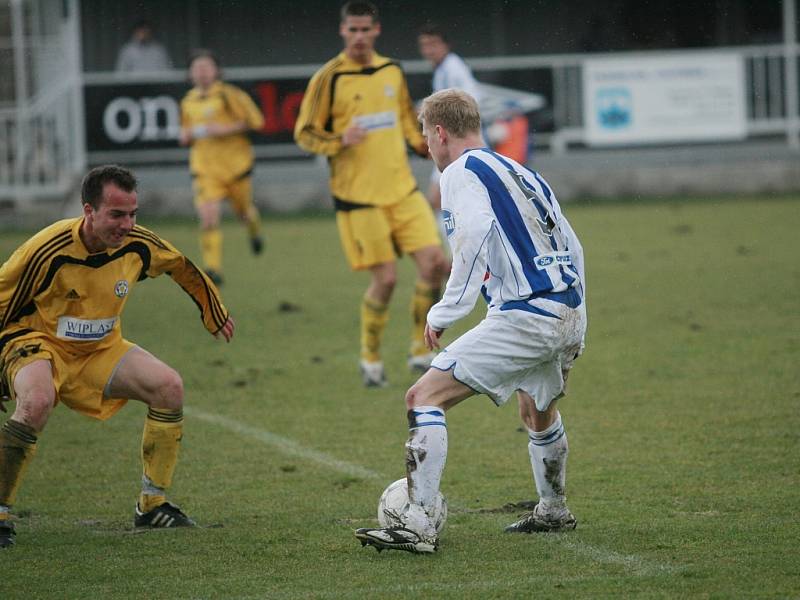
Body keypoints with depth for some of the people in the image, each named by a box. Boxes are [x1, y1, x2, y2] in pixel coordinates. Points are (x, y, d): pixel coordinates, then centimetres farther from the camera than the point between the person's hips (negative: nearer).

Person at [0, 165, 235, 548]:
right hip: (37, 343, -6)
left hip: (100, 349, 6)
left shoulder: (137, 245, -12)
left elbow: (181, 266, 12)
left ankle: (153, 505, 2)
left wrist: (215, 314, 24)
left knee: (169, 387, -11)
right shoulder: (48, 251, -27)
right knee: (36, 403, -37)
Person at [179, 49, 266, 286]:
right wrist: (187, 137, 0)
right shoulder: (188, 102, 9)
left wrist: (225, 129, -18)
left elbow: (255, 121, -9)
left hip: (235, 162, -2)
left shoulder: (229, 95, -8)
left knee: (243, 209, 15)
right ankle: (212, 268, -11)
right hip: (205, 167, 2)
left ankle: (254, 230, 52)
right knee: (208, 218, -14)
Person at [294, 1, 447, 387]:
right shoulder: (328, 78, -8)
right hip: (358, 197, -5)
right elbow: (304, 134, -5)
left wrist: (424, 146, 8)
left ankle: (420, 351, 12)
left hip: (402, 189, 5)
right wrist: (340, 141, -22)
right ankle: (370, 359, 15)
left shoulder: (391, 71, 9)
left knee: (434, 263, -5)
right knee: (385, 278, -7)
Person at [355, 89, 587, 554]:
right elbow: (572, 249, 24)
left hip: (524, 315, -8)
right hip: (571, 314, 9)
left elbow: (476, 235, -21)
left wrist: (444, 313, -18)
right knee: (538, 411, 35)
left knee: (425, 398, -8)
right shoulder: (523, 174, 23)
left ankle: (418, 526, -17)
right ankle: (554, 511, 51)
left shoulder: (462, 171, -2)